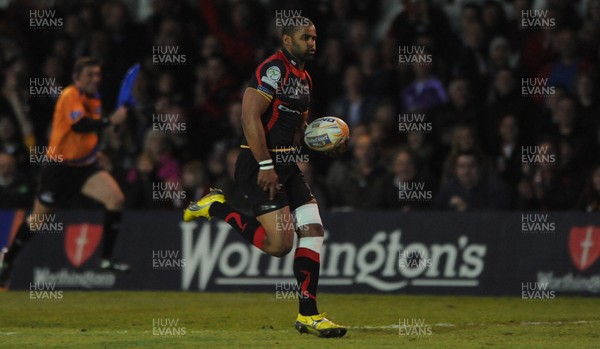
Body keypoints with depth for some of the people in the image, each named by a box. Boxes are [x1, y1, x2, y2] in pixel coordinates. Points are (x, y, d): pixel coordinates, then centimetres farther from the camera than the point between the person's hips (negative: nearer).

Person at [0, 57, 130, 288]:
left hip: (85, 165, 6)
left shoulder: (94, 99, 8)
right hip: (60, 166, -6)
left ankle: (107, 259, -10)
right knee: (38, 218, 6)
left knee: (116, 198, -15)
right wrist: (110, 121, -38)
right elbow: (79, 125, -33)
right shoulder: (70, 96, -17)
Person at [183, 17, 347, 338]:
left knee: (313, 231, 1)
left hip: (285, 165, 9)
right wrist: (266, 165, -24)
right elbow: (250, 116, -21)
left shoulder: (304, 79, 17)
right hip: (259, 164, -9)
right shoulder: (274, 69, -13)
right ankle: (217, 208, 5)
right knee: (279, 244, -14)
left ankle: (308, 315, 4)